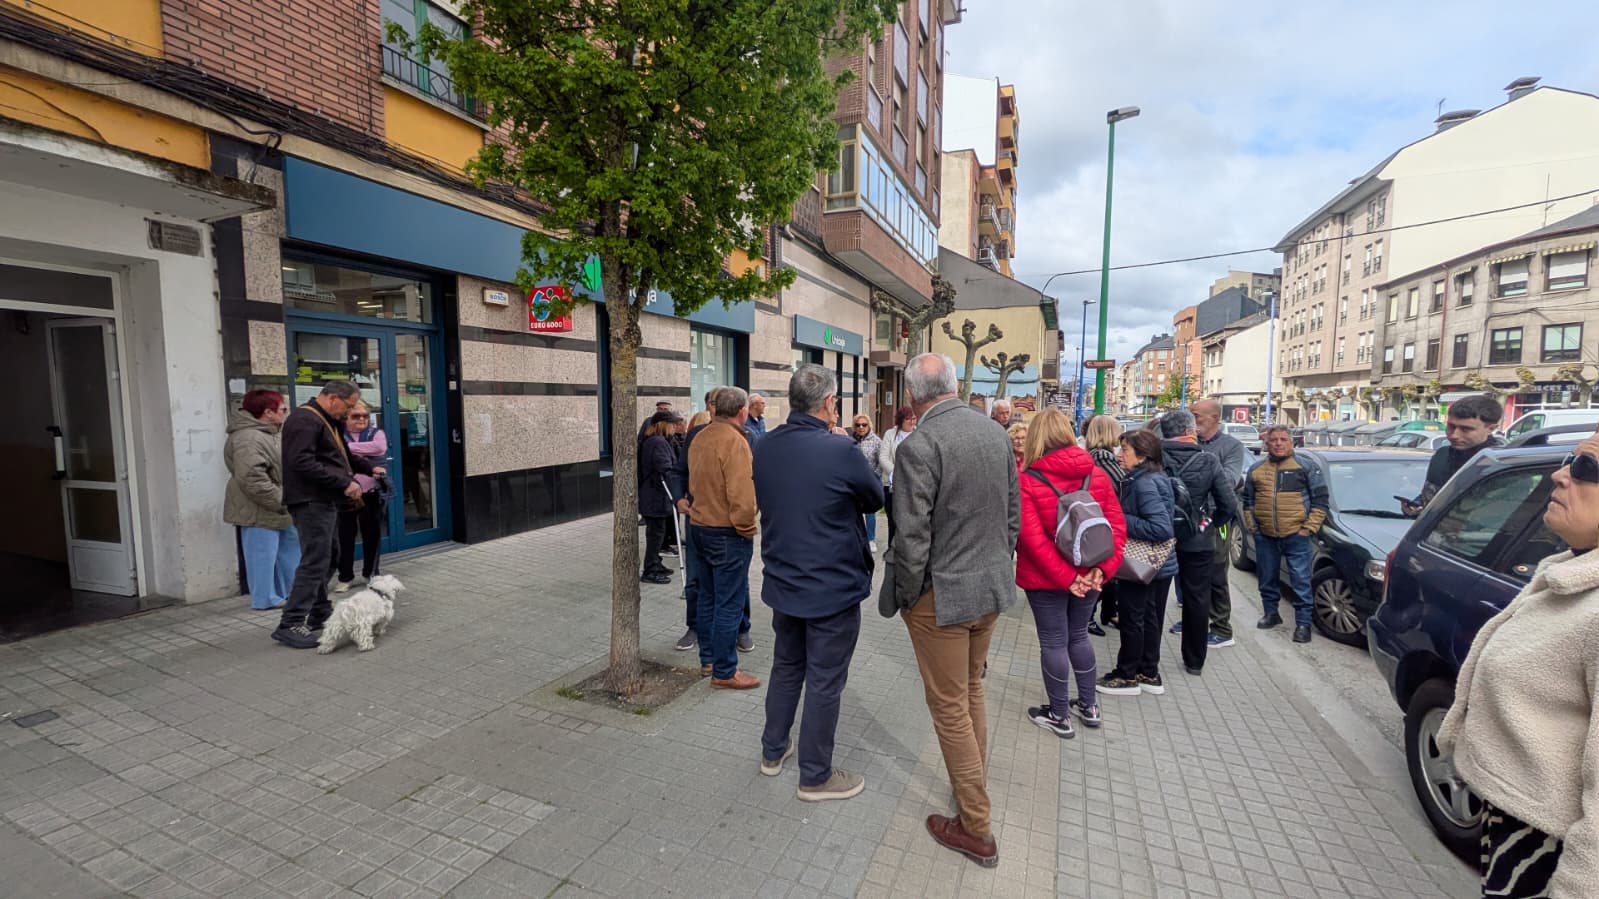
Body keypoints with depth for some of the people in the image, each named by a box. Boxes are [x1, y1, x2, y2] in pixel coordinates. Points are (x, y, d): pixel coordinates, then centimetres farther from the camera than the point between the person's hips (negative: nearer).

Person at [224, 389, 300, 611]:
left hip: (279, 510, 11)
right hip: (259, 512, -11)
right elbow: (252, 478, -28)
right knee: (263, 555, -1)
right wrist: (281, 501, -23)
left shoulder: (267, 435, 14)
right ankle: (265, 599, 10)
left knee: (290, 550, 17)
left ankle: (286, 593, 28)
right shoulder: (248, 439, -21)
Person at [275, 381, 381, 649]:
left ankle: (320, 612, 28)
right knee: (315, 562, -11)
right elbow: (303, 463, -25)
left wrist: (370, 467, 15)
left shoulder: (329, 421, 18)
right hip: (311, 502, -11)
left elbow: (342, 455, 30)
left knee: (328, 558, 16)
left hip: (325, 501, 11)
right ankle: (290, 624, -7)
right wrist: (345, 482, -23)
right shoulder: (304, 420, -15)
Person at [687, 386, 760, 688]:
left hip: (699, 526, 9)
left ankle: (708, 658, 30)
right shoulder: (735, 441, -20)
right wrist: (746, 528, -12)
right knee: (730, 603, 1)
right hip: (727, 532, -9)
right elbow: (740, 494, -24)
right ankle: (724, 671, 9)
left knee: (708, 597, 18)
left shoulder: (700, 437, 7)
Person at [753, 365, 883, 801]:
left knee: (786, 666, 24)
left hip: (782, 582, 6)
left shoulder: (764, 448, -4)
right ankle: (815, 776, 25)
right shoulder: (841, 451, -23)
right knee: (824, 682, 9)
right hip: (833, 587, -6)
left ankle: (773, 750, 40)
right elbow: (875, 500, -6)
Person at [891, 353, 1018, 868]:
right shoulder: (996, 434, 1)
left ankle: (976, 830, 23)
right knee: (971, 690, 25)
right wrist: (997, 565, 18)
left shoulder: (918, 447, -21)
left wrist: (905, 598, -6)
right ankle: (973, 784, 43)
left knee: (950, 707, 9)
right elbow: (1013, 513, 8)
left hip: (943, 595, -7)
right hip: (994, 586, 7)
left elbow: (912, 538, -21)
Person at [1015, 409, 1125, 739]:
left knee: (1053, 642, 8)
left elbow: (1032, 538, -20)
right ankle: (1089, 706, 35)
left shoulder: (1027, 480, -15)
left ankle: (1059, 715, 22)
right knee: (1078, 635, 22)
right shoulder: (1097, 474, -1)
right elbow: (1117, 525, -4)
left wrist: (1065, 576, -17)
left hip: (1045, 577, -5)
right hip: (1087, 575, 5)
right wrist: (1102, 568, -10)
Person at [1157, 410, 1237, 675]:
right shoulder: (1209, 461, -12)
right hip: (1198, 541, 0)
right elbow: (1229, 505, -10)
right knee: (1197, 600, 14)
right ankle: (1194, 661, 25)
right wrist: (1210, 522, 8)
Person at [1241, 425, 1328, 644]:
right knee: (1267, 579, 14)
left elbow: (1320, 501, 0)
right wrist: (1251, 525, 6)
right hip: (1264, 536, 4)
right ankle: (1271, 613, 30)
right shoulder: (1256, 470, 10)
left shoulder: (1307, 468, 0)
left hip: (1296, 535, -3)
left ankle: (1303, 623, 8)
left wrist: (1309, 528, -7)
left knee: (1301, 581, -1)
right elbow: (1248, 501, 16)